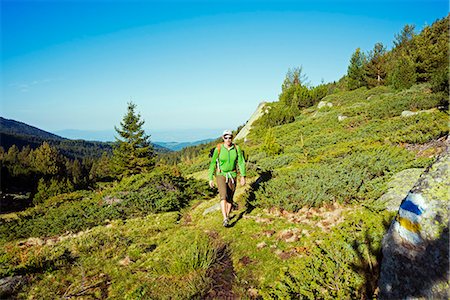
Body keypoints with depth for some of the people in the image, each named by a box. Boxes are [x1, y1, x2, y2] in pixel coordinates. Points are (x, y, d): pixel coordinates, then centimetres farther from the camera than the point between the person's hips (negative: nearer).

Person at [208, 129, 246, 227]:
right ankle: (225, 219, -22)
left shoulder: (236, 148, -6)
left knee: (230, 198, 9)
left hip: (232, 176, 2)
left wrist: (243, 176, -10)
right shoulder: (218, 149, -11)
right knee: (223, 196, -20)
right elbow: (213, 164, -4)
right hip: (221, 175, -2)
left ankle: (227, 216, 31)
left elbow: (241, 162, -2)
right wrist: (211, 178, -5)